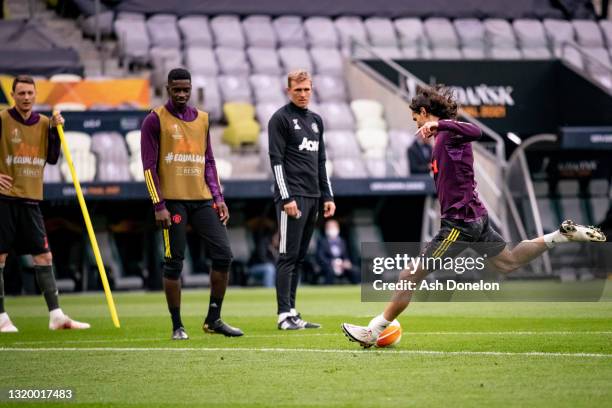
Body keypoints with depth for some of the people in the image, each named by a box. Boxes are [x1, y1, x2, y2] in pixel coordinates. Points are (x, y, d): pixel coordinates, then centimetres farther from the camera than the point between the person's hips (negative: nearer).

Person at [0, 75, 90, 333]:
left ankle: (56, 316, 5)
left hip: (31, 200, 5)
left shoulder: (43, 123, 10)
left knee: (44, 257, 3)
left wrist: (55, 130, -5)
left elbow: (52, 158, 6)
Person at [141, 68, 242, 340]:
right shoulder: (155, 120, -2)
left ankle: (213, 320, 9)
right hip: (173, 200, -5)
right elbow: (149, 166, -5)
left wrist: (218, 198, 8)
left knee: (223, 255, -2)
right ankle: (177, 326, 7)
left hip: (202, 199, 5)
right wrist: (159, 205, -12)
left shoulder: (202, 119, 15)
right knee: (174, 263, -2)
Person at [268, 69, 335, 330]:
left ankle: (292, 313, 11)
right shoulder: (281, 119, -4)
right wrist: (287, 197, -16)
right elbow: (276, 160, -10)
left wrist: (327, 196, 15)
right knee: (288, 256, -8)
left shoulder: (316, 121, 18)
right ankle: (284, 314, -8)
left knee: (299, 258, 8)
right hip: (292, 197, -7)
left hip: (313, 197, 7)